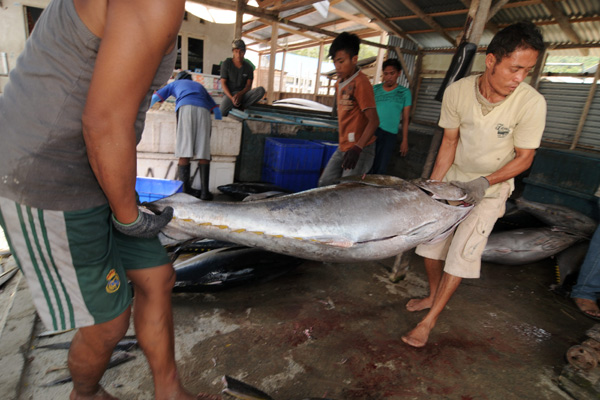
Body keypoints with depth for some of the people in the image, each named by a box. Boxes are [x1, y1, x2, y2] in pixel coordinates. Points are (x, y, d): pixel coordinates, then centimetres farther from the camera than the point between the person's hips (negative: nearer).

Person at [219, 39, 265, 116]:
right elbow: (223, 83, -5)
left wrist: (240, 94, -22)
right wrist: (231, 98, -22)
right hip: (230, 93, -2)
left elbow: (249, 85, 1)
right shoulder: (226, 64, 0)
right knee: (222, 112, -34)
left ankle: (241, 107, -21)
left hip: (243, 93, 2)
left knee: (261, 90, -28)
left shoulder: (249, 67, 7)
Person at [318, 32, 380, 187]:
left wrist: (357, 148, -30)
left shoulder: (361, 83, -15)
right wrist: (342, 143, 19)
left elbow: (374, 121, -21)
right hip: (343, 147, 9)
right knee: (324, 183, 12)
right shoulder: (339, 83, 11)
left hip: (360, 150, -9)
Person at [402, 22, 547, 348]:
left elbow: (524, 158, -13)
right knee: (430, 236, 7)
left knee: (463, 252, -6)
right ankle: (433, 296, 32)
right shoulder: (457, 92, -17)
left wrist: (484, 182, -27)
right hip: (454, 177, 3)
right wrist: (432, 186, -10)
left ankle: (430, 319, 9)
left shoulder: (531, 103, -23)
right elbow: (450, 140, -7)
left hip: (491, 187, -3)